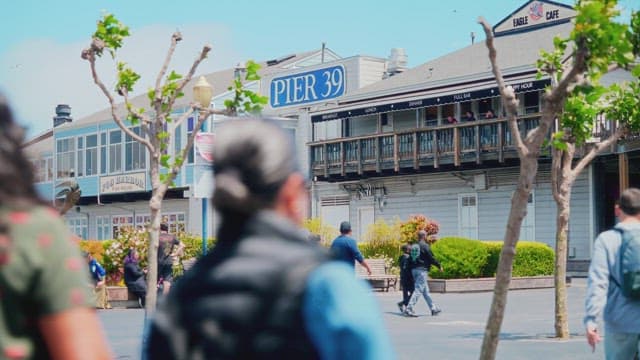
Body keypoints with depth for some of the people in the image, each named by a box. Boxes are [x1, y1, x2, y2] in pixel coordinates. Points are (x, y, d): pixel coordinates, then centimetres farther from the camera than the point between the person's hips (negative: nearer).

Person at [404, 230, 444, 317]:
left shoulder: (414, 246, 12)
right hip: (422, 270, -9)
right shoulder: (425, 246, -11)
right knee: (418, 290, -10)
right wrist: (439, 266, 1)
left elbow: (411, 259, 14)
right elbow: (431, 258, -11)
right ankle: (408, 308, -17)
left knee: (425, 291, 15)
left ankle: (433, 308, 23)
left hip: (414, 270, 9)